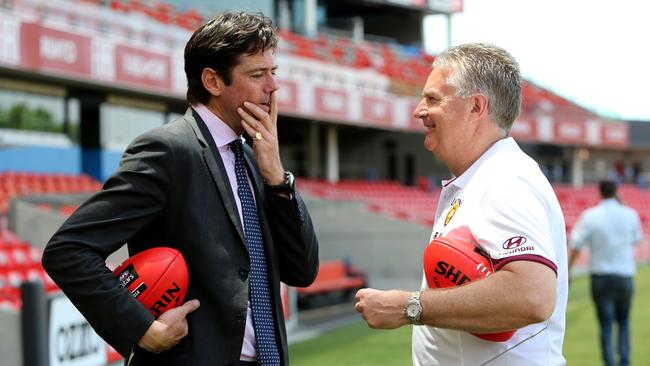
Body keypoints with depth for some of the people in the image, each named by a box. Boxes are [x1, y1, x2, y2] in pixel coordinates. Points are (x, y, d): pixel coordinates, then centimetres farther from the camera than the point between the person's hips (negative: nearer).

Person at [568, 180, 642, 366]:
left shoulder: (590, 216, -7)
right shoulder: (630, 215, 0)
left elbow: (576, 245, -10)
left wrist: (567, 271, -3)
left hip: (601, 276, -2)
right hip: (625, 276, 2)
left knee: (606, 325, 2)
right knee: (623, 322, 16)